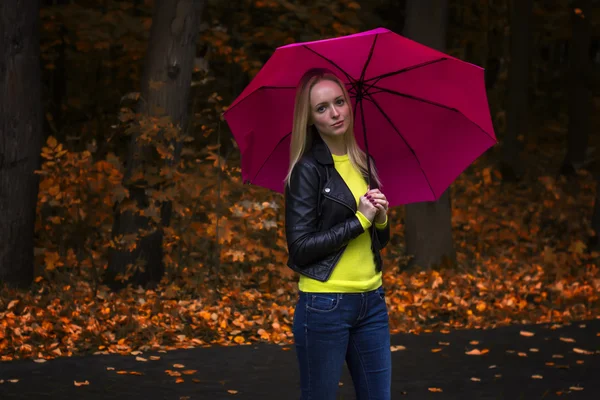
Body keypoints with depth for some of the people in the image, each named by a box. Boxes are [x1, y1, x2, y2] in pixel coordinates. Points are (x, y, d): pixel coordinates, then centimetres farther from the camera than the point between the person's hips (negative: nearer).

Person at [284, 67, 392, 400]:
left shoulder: (364, 162, 10)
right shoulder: (308, 169, -8)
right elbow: (300, 247, -15)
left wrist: (380, 219, -4)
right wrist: (359, 220, -13)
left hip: (372, 302, 6)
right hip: (324, 306, -6)